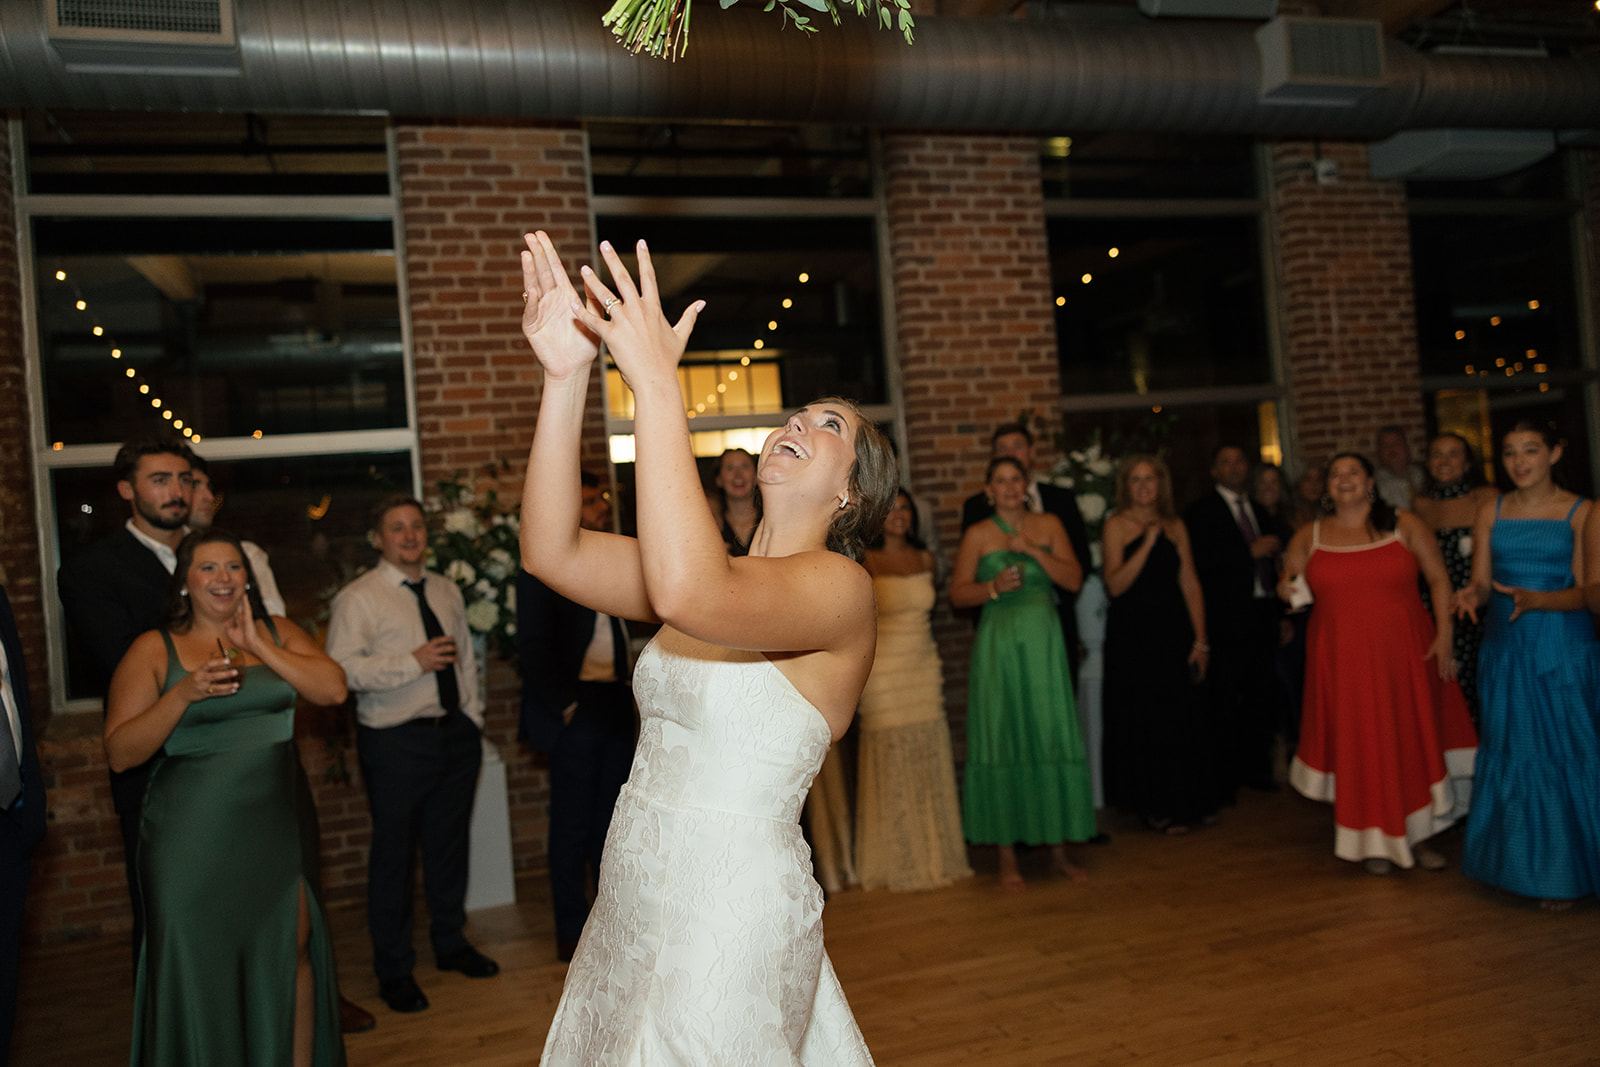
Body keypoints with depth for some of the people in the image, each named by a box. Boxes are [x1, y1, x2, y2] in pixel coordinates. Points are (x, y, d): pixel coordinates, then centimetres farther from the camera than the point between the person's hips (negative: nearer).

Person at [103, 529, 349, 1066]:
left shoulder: (278, 632, 6)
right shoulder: (154, 650, -3)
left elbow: (333, 689, -8)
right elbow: (119, 753, -8)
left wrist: (259, 647, -13)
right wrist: (184, 693, -22)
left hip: (276, 824, 3)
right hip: (193, 835, -2)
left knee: (291, 951, 6)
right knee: (199, 964, 4)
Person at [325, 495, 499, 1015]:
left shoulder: (447, 591, 13)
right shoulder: (358, 598, -8)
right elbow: (341, 667, -19)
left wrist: (472, 716, 11)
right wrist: (413, 663, -23)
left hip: (455, 733, 6)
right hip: (395, 742, -6)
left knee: (449, 845, 17)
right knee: (393, 854, 3)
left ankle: (450, 943, 36)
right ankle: (394, 969, 20)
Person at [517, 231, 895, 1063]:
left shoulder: (838, 585, -15)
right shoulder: (721, 574, 6)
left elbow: (684, 592, -35)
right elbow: (550, 552, -5)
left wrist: (656, 382, -32)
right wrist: (565, 376, -14)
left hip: (731, 922, -7)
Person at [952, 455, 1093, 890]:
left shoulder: (1049, 526, 8)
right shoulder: (978, 535, 2)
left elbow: (1074, 579, 0)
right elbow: (958, 593, 0)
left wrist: (1032, 550, -10)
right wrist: (993, 587, -17)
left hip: (1043, 643, 2)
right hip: (999, 645, -2)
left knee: (1052, 737, 3)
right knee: (1003, 740, 0)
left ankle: (1058, 850, 15)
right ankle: (1007, 856, 8)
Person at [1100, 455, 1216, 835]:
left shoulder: (1174, 525, 9)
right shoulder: (1117, 525, -3)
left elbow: (1190, 584, 6)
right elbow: (1115, 584, -14)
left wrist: (1200, 640, 1)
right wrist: (1148, 543, -20)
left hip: (1174, 633, 4)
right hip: (1132, 636, -3)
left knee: (1183, 718, 8)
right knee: (1146, 721, 4)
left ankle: (1188, 801, 25)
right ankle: (1156, 806, 18)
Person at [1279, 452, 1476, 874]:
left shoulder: (1404, 526, 3)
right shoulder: (1309, 537, 6)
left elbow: (1439, 578, 3)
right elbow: (1288, 584, 13)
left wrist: (1444, 635, -5)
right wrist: (1286, 590, -11)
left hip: (1404, 653, 0)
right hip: (1342, 661, 0)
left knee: (1414, 741, 4)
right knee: (1360, 748, 3)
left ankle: (1418, 835, 21)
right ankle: (1376, 840, 17)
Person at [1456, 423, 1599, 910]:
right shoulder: (1490, 512, 6)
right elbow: (1481, 582, 6)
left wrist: (1534, 599, -25)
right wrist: (1472, 595, -17)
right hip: (1505, 650, 3)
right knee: (1513, 755, 8)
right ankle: (1525, 864, 21)